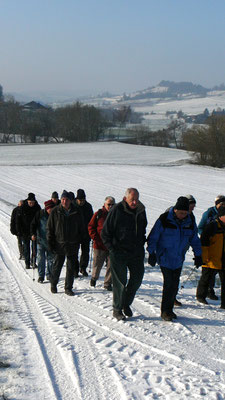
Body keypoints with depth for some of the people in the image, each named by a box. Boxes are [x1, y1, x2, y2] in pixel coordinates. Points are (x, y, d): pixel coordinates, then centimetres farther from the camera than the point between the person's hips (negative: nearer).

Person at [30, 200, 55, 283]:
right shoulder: (39, 214, -6)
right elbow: (33, 224, -3)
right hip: (41, 240, -2)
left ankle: (49, 275, 20)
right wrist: (33, 234, -15)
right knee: (41, 258, -3)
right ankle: (41, 276, 4)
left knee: (51, 258, 7)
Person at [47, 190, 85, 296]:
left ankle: (68, 288, 13)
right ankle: (53, 284, 28)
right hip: (59, 244, -2)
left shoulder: (76, 212, 3)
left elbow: (81, 229, 14)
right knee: (57, 265, 6)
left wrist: (80, 239, 6)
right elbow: (49, 228, 2)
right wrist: (50, 243, -3)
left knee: (71, 267, 4)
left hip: (73, 245, 2)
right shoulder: (55, 212, -1)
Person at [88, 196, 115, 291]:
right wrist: (96, 238, -7)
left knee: (111, 265, 2)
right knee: (97, 264, 8)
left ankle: (108, 283, 15)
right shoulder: (98, 214, -1)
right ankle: (94, 278, 34)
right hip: (99, 245, -2)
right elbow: (91, 227, 3)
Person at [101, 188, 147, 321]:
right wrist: (112, 249, -10)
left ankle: (126, 304, 28)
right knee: (120, 282, 0)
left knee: (137, 278, 7)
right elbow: (105, 233, -6)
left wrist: (141, 244, 11)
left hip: (137, 252, 5)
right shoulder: (117, 210, -11)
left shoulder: (141, 210, 5)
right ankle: (117, 309, 16)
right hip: (119, 253, -5)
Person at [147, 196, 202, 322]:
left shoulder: (190, 222, 2)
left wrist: (198, 255, 12)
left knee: (175, 284, 7)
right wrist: (151, 253, -9)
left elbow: (195, 240, 15)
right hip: (165, 258, -5)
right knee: (169, 283, -10)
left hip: (179, 259, 5)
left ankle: (169, 309, 20)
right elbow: (153, 237, -6)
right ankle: (165, 311, 1)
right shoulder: (164, 220, -12)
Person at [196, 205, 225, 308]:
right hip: (211, 260, -5)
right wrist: (203, 258, -14)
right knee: (206, 278, 11)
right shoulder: (212, 226, -11)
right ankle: (201, 295, 33)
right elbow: (203, 243, -11)